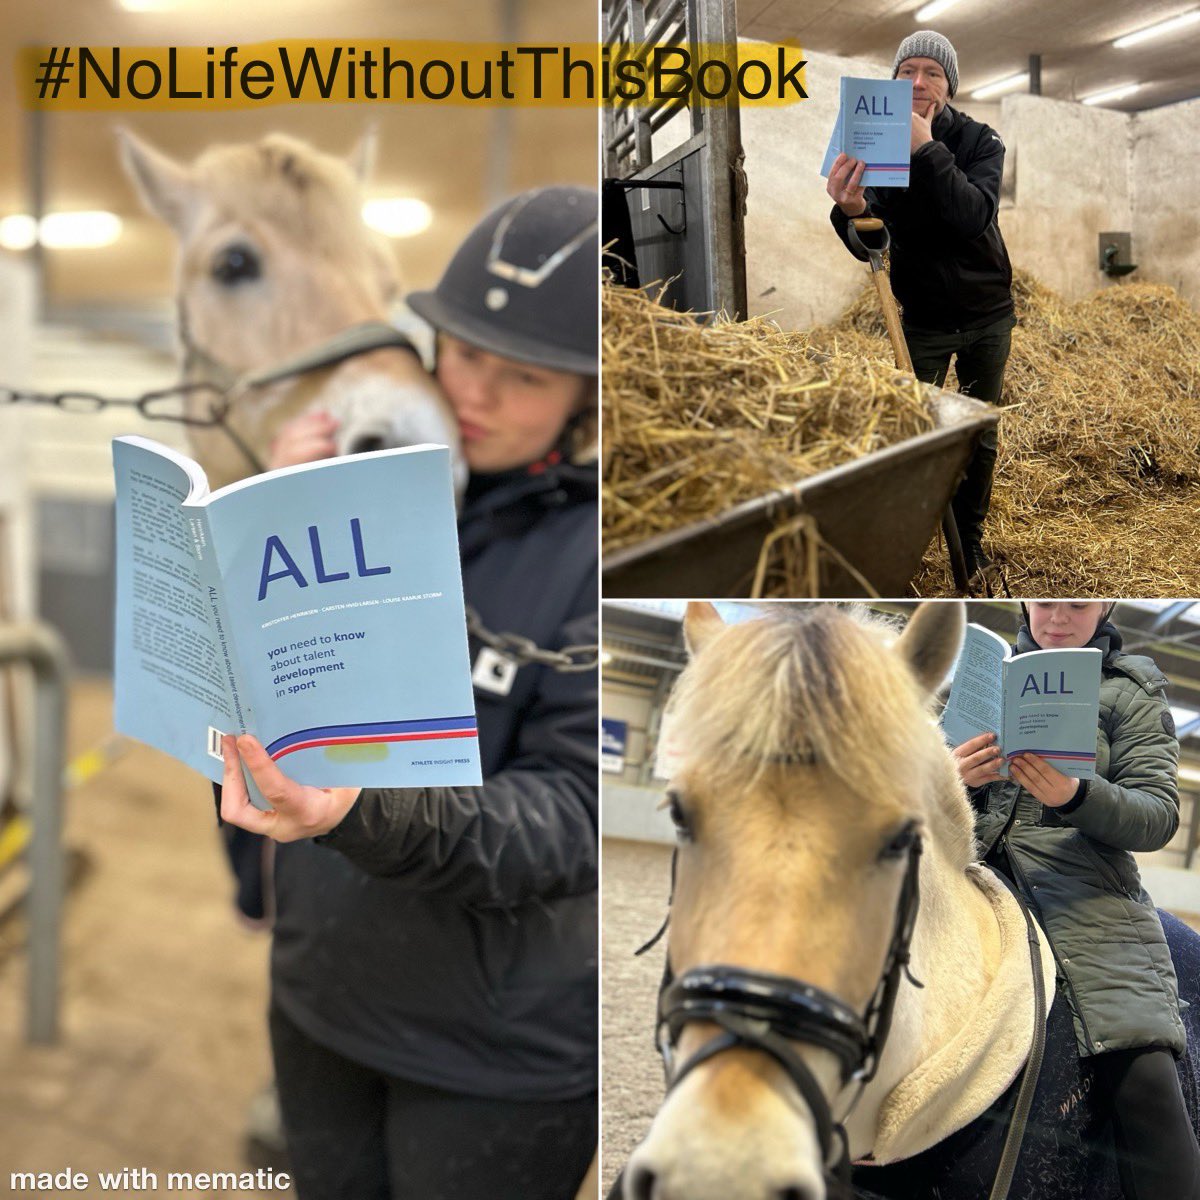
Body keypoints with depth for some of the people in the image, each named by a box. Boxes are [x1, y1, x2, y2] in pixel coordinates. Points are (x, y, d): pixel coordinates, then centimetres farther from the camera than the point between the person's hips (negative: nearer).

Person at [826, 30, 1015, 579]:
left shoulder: (979, 140, -11)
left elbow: (974, 216, -30)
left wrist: (927, 150, -36)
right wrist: (852, 212, -46)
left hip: (987, 312, 1)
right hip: (922, 317, 0)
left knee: (980, 435, 9)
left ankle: (969, 539, 25)